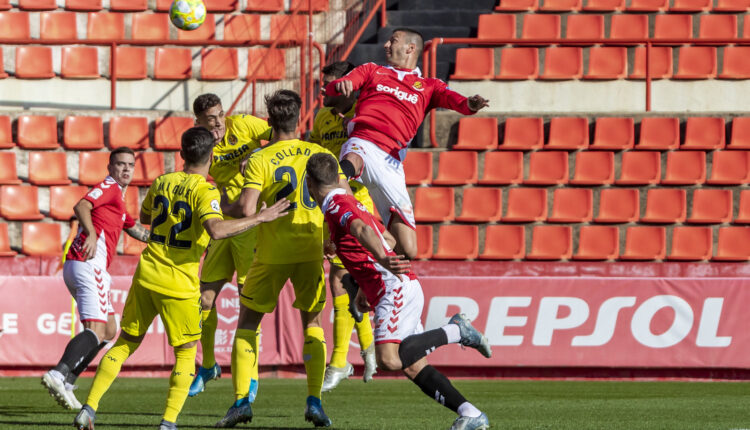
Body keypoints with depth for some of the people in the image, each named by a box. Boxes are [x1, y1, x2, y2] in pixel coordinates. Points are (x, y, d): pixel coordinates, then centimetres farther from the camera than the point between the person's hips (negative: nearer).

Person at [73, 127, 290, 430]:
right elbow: (216, 230, -27)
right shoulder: (204, 191, -10)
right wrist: (259, 218, -21)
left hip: (146, 275, 5)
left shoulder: (161, 183, 8)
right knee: (186, 354, 9)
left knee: (125, 343, 16)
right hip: (179, 284, -5)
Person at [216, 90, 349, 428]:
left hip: (273, 252, -3)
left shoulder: (260, 160, -7)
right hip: (311, 249, 3)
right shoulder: (321, 155, 4)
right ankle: (314, 401, 3)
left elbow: (246, 209, -17)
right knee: (312, 324, 16)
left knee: (247, 322, 11)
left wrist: (219, 210, 3)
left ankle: (241, 400, 2)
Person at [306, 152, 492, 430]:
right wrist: (367, 286, 37)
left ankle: (455, 331, -13)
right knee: (414, 367, 4)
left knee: (388, 359, -24)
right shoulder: (352, 204, 24)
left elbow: (362, 231, -28)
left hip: (395, 289, -10)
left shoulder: (337, 205, -6)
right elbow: (389, 239, 37)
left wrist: (382, 260, -46)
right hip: (404, 290, 10)